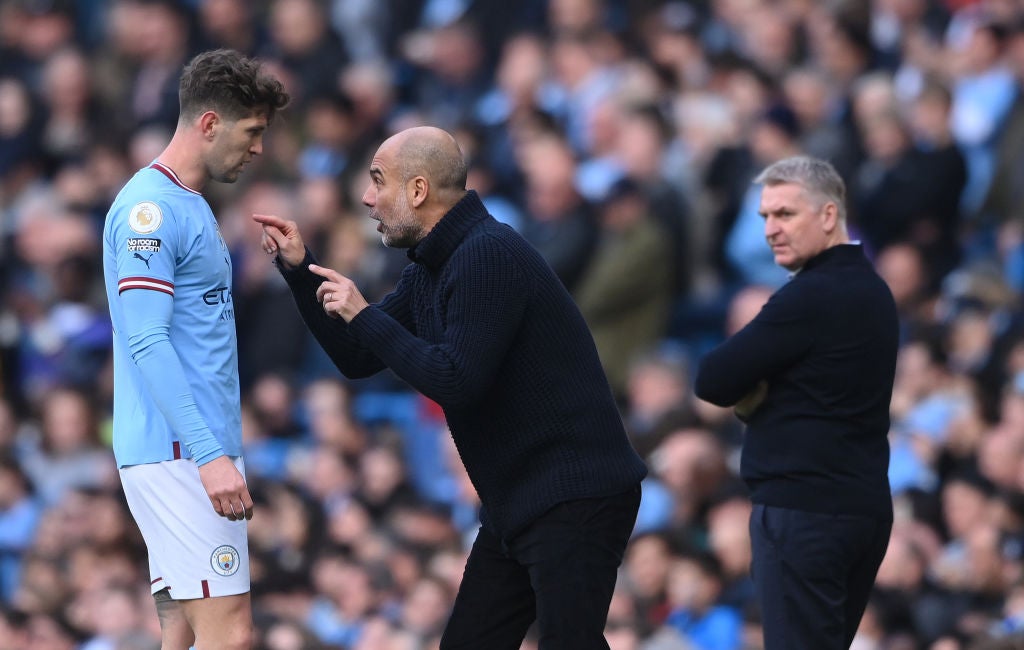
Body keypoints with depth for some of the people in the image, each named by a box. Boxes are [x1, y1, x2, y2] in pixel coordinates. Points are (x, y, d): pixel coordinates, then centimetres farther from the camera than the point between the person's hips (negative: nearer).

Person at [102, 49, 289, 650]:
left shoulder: (192, 208, 19)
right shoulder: (151, 208, -12)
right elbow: (147, 343, -20)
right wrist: (210, 454, -25)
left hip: (200, 455, 10)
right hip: (177, 457, -10)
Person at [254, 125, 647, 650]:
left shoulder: (488, 256, -18)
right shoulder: (428, 270, 13)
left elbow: (456, 382, -24)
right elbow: (357, 359, 18)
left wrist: (364, 316, -16)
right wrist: (298, 270, 10)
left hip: (573, 499, -10)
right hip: (515, 504, 10)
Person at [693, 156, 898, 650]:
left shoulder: (811, 296, -14)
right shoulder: (871, 289, 15)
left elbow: (712, 381, -14)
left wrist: (749, 390, 5)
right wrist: (753, 392, -1)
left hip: (803, 510, -10)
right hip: (864, 506, 10)